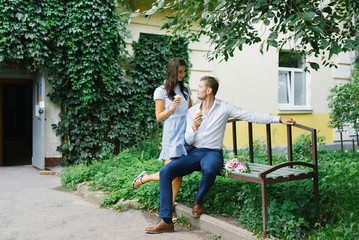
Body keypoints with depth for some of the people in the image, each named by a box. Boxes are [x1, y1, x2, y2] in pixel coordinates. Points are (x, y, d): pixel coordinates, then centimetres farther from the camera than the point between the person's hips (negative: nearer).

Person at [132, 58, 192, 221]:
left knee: (179, 174, 3)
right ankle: (144, 178, 18)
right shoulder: (161, 91, -1)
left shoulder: (186, 88, 15)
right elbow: (159, 117, -2)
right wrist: (172, 107, -15)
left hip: (186, 132, 5)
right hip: (171, 134, -5)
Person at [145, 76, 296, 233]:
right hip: (193, 153, 4)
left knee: (209, 170, -40)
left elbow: (251, 116, -2)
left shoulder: (224, 108, 2)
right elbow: (188, 141, 9)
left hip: (212, 153, -3)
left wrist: (279, 119, -8)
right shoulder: (192, 111, 11)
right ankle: (166, 221, -17)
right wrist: (193, 128, -13)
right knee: (165, 171, -20)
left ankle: (198, 202, -8)